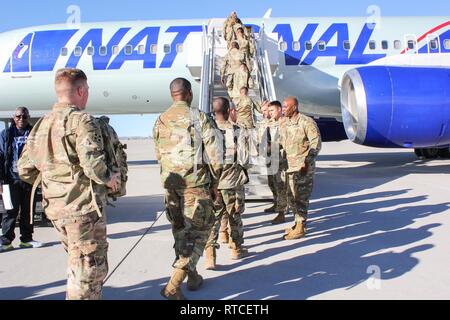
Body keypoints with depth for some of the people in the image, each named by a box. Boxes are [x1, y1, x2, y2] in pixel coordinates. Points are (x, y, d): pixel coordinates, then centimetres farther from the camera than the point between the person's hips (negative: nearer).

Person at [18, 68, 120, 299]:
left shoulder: (41, 125, 10)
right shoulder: (82, 121, -14)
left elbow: (24, 170, 12)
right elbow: (93, 164, -26)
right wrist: (108, 179, -7)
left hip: (55, 207, 8)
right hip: (83, 207, -8)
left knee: (79, 263, 24)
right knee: (90, 268, 3)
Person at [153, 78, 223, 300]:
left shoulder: (160, 121, 8)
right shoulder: (199, 118, -9)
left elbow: (159, 155, 12)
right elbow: (215, 153, -10)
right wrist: (214, 180, 3)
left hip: (170, 183, 6)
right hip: (195, 183, -5)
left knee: (180, 229, 18)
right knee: (198, 231, 2)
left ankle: (193, 276, 32)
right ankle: (173, 286, -7)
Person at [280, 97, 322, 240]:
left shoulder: (307, 122, -11)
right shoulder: (284, 124, 10)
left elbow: (316, 143, -13)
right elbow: (282, 143, 19)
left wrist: (306, 162, -17)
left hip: (303, 167, -7)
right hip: (290, 166, 8)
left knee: (301, 197, -4)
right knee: (291, 196, 13)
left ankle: (300, 228, 4)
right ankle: (299, 223, 28)